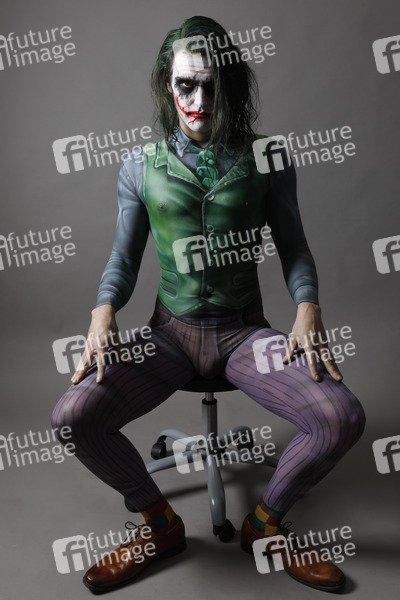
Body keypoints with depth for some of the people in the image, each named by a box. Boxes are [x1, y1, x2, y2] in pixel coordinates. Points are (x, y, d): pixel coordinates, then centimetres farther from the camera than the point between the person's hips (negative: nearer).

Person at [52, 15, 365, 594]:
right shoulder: (141, 167, 4)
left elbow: (293, 247, 6)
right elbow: (124, 259, 7)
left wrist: (308, 308, -13)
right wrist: (103, 313, -12)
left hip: (245, 330, 0)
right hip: (170, 331, 1)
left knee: (343, 418, -23)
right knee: (72, 416, -21)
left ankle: (265, 523, 9)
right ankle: (160, 523, 9)